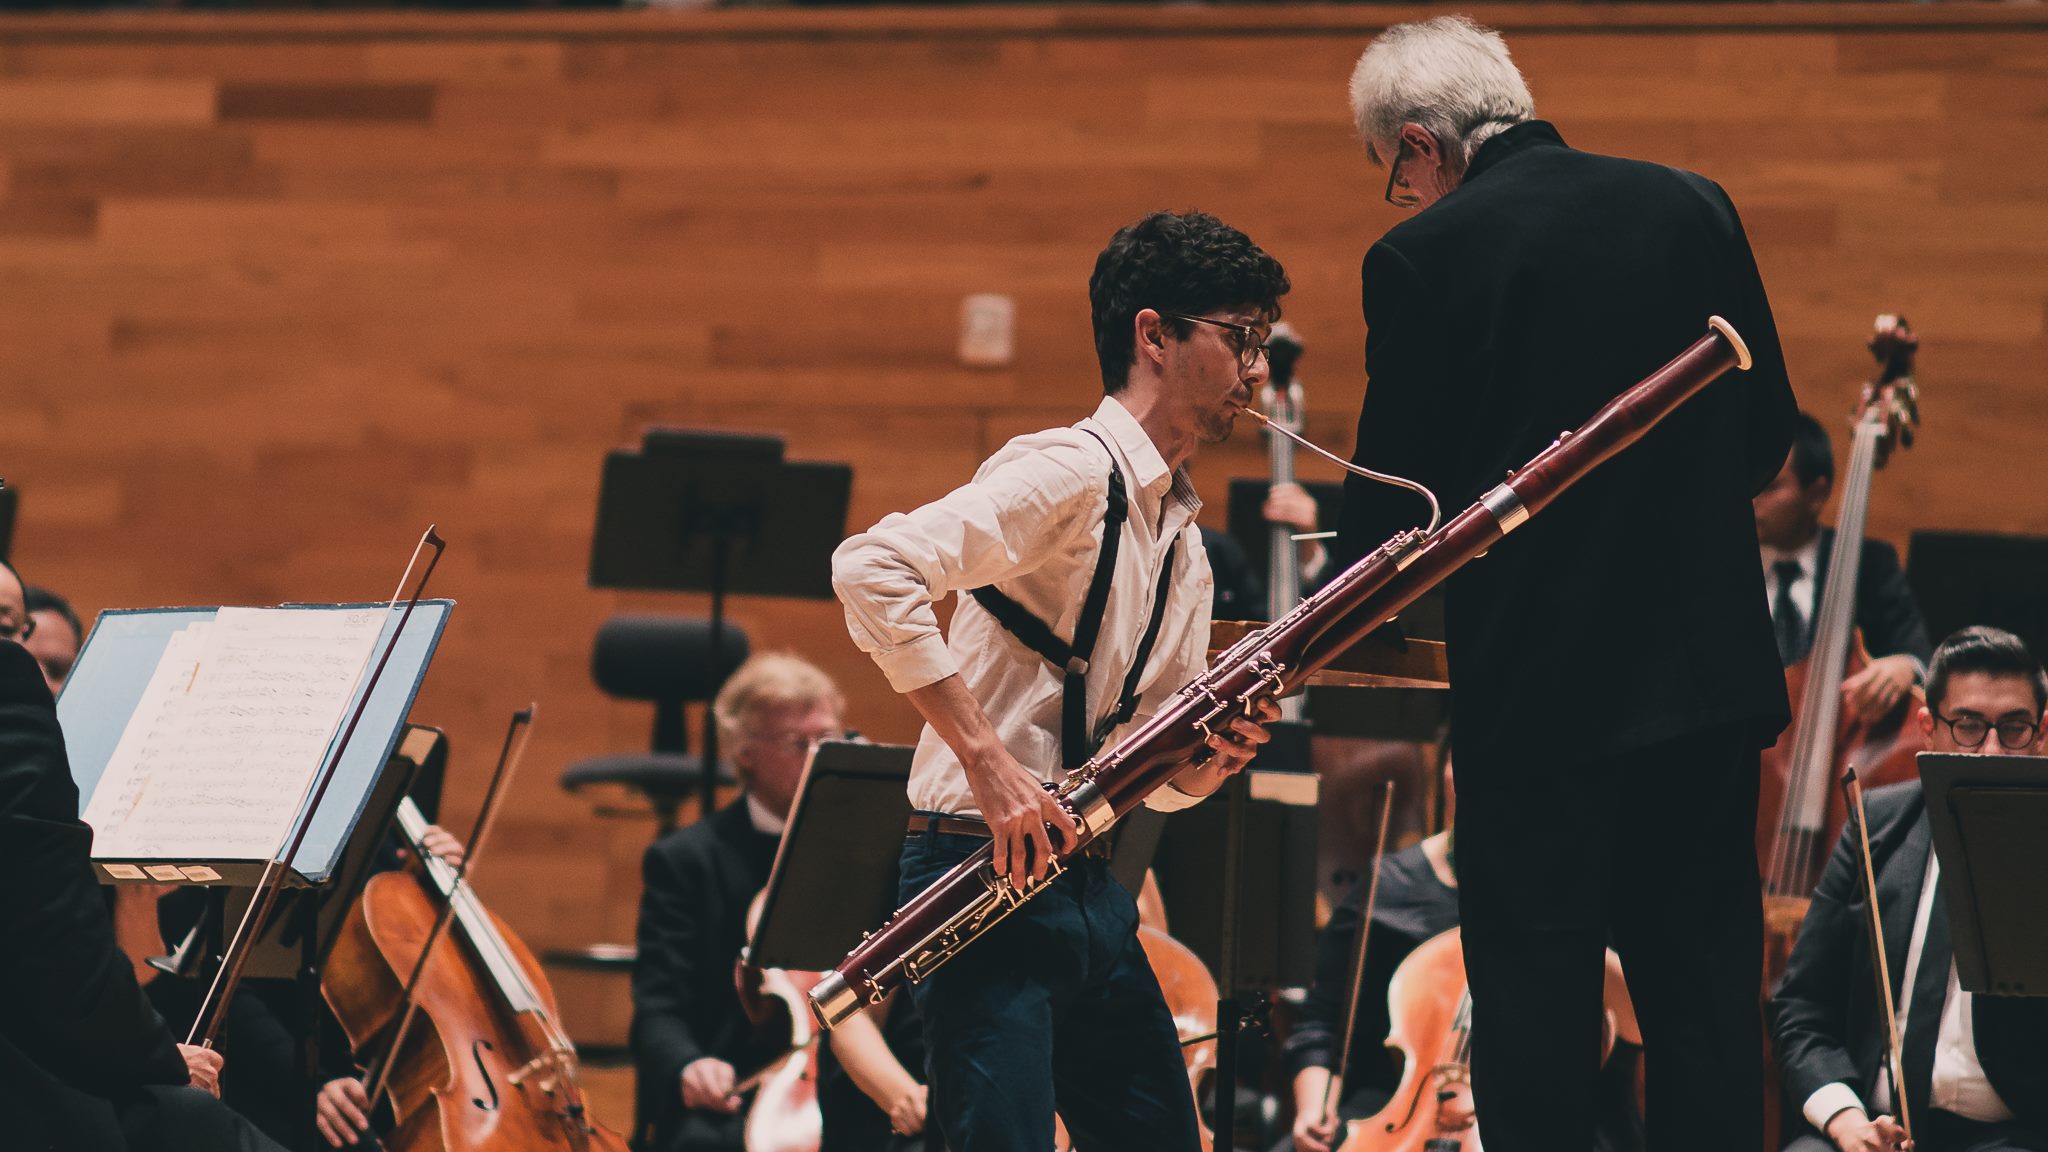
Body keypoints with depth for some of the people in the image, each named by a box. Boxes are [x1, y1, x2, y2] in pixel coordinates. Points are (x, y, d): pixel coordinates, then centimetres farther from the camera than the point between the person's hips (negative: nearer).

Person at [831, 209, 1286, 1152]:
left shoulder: (1182, 545, 17)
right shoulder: (1070, 474, -12)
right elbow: (871, 569, -26)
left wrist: (1210, 760, -3)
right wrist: (984, 756, -27)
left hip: (1086, 886, 9)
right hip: (988, 874, -9)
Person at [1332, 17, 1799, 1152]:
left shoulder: (1424, 258, -9)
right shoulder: (1692, 207, 5)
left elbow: (1394, 496, -7)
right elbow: (1767, 432, 11)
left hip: (1538, 688, -5)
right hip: (1710, 672, 5)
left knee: (1535, 1001, 2)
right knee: (1702, 978, 11)